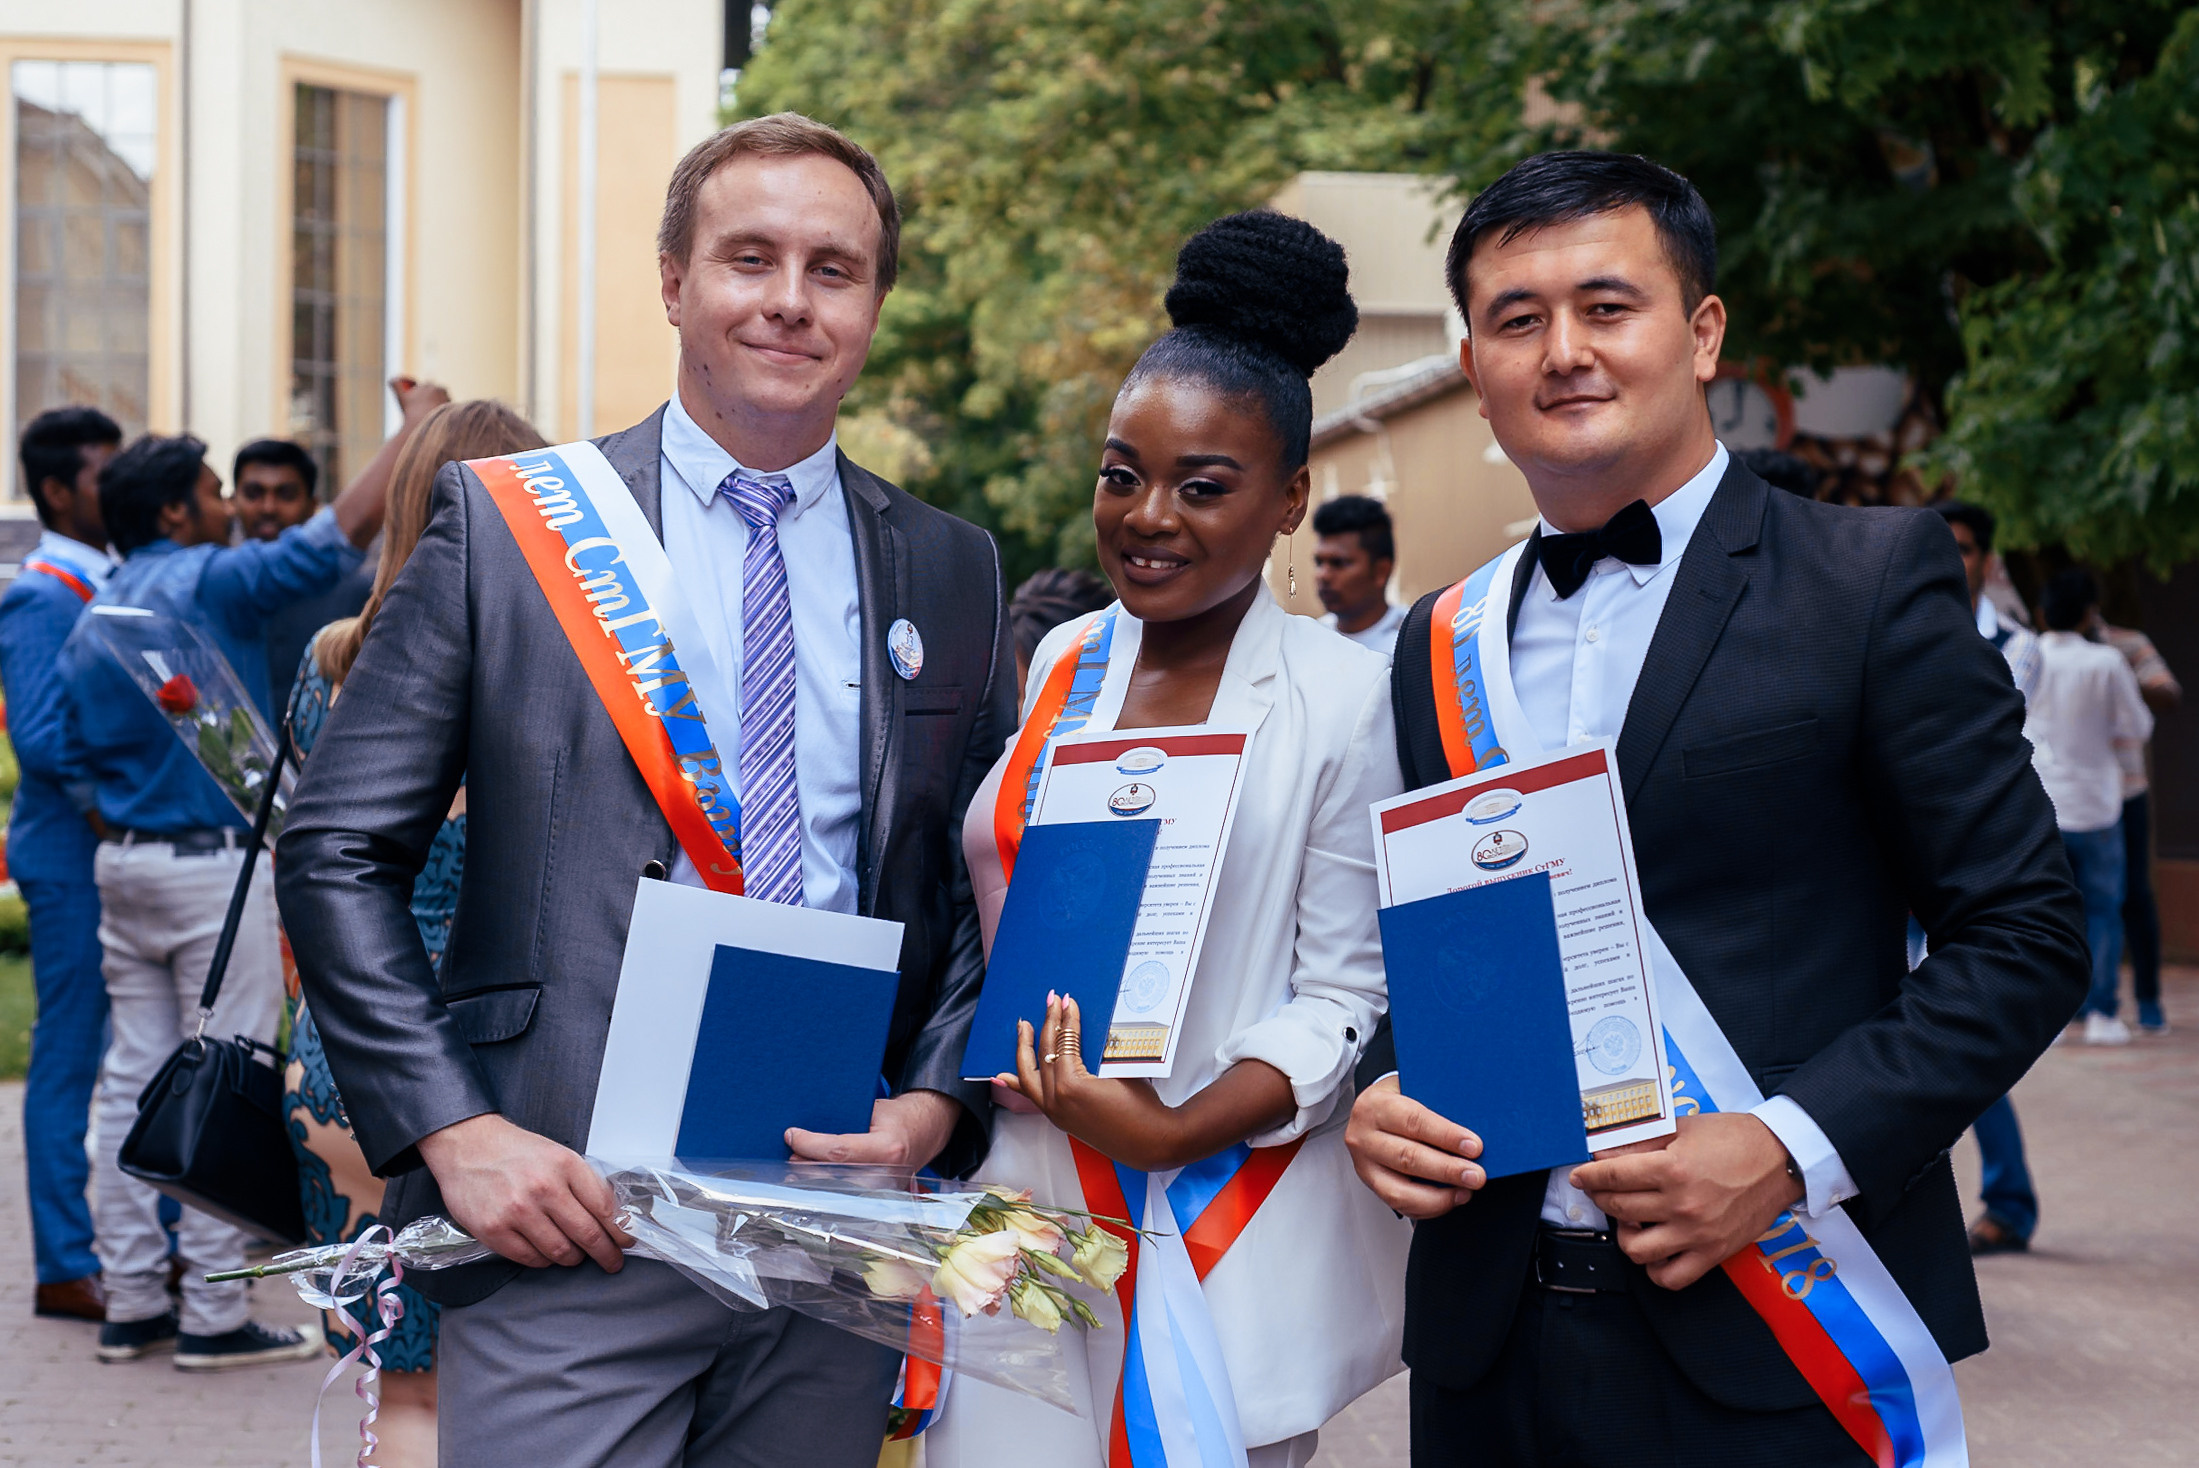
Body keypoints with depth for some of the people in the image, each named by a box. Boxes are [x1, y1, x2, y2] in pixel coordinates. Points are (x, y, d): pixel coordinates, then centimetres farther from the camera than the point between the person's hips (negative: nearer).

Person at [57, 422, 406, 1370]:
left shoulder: (91, 621, 11)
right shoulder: (210, 582, -11)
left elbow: (76, 756, 15)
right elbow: (345, 531, -15)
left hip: (123, 864, 8)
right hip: (214, 865, -8)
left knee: (133, 1082, 10)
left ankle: (131, 1304, 14)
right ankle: (214, 1317, -1)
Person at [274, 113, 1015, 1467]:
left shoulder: (953, 571, 10)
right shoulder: (499, 527, 2)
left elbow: (999, 888, 13)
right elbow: (338, 855, 0)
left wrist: (933, 1109, -4)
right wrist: (455, 1134, -10)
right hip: (566, 1217, -3)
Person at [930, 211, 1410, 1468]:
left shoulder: (1341, 695, -6)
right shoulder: (1064, 663, 9)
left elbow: (1345, 998, -8)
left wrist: (1170, 1132, -20)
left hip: (1228, 1220, -4)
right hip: (1027, 1199, 4)